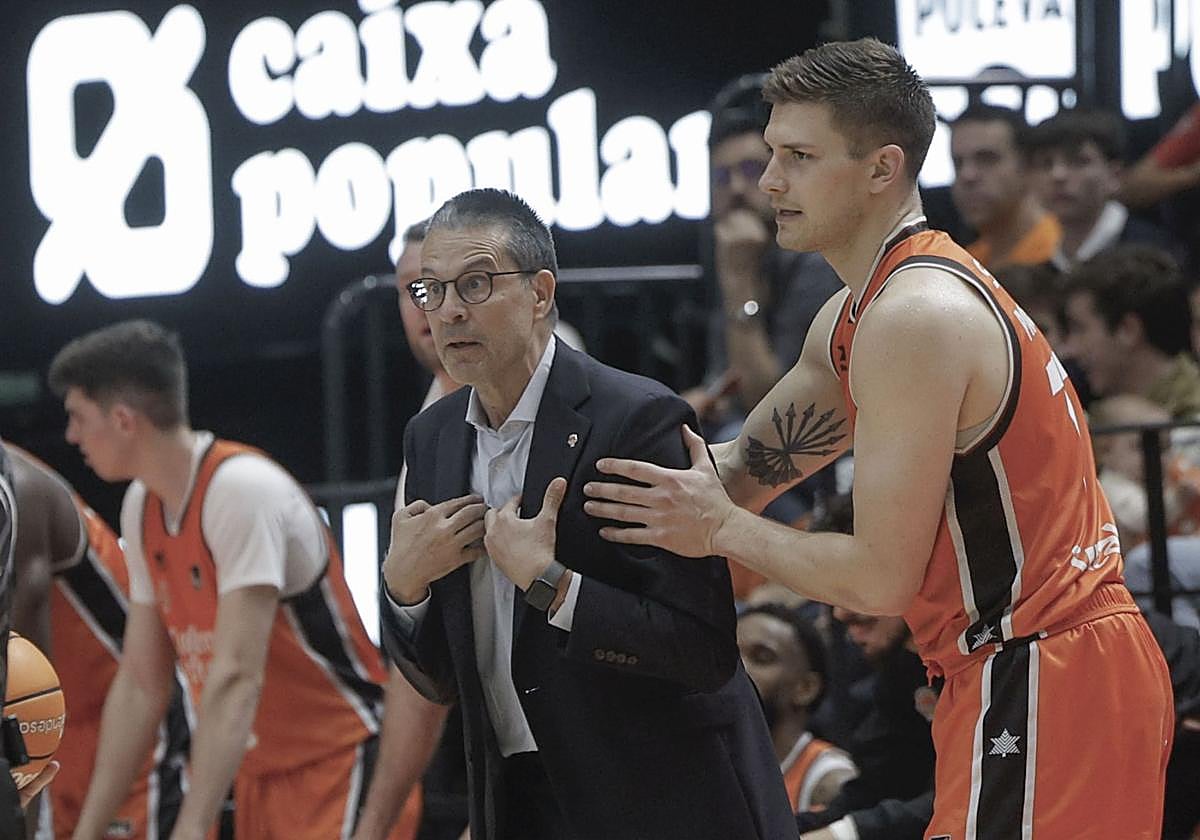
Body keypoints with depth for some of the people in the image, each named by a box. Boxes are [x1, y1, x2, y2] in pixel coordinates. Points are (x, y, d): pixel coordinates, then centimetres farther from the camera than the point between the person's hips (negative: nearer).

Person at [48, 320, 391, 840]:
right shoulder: (143, 508, 7)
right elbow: (141, 685, 11)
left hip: (339, 764, -8)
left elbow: (236, 679, -27)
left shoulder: (242, 490, -20)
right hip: (261, 773, 9)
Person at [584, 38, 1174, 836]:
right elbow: (749, 467, 20)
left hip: (1039, 682, -11)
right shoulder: (852, 317, 15)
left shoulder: (914, 319, -18)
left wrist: (719, 529, -9)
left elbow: (882, 577, -19)